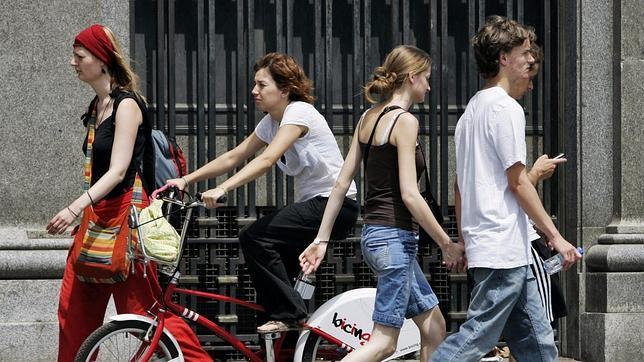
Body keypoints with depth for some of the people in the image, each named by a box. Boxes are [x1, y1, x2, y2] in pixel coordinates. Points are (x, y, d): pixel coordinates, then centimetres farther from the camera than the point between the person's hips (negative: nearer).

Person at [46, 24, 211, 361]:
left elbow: (118, 171, -22)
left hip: (125, 213, -9)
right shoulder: (98, 105, 13)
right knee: (74, 309, 4)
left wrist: (74, 209, -31)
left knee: (142, 308, -6)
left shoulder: (126, 105, -13)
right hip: (98, 215, 9)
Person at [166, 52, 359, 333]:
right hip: (314, 204, 10)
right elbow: (233, 157, 11)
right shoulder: (270, 122, 12)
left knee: (254, 237, -19)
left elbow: (267, 160, -28)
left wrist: (223, 188, -37)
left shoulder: (299, 112, -15)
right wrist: (186, 180, 0)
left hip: (336, 203, -10)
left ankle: (288, 314, -12)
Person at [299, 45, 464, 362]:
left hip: (374, 233, 9)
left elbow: (341, 184, 10)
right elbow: (409, 195, -18)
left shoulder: (369, 117, 11)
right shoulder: (404, 121, -13)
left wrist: (322, 239, 13)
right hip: (395, 238, -9)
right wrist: (448, 245, -12)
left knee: (434, 327, 16)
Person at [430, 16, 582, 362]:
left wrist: (462, 243, 24)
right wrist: (556, 236, -10)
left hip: (481, 245, 10)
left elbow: (459, 185, 20)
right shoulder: (506, 108, -11)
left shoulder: (472, 109, 17)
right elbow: (518, 182, -14)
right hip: (504, 250, -10)